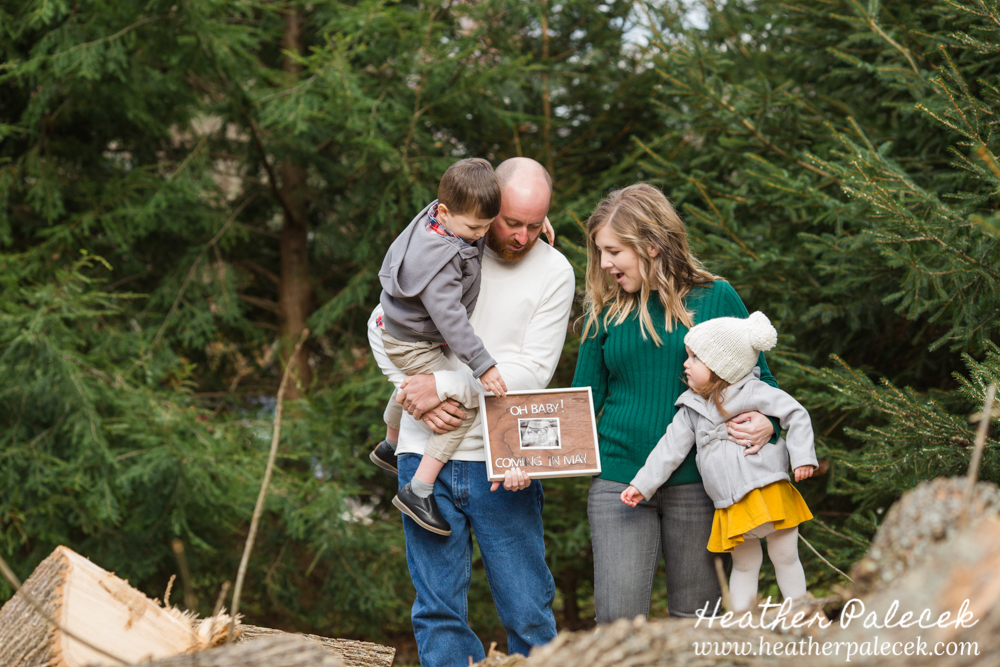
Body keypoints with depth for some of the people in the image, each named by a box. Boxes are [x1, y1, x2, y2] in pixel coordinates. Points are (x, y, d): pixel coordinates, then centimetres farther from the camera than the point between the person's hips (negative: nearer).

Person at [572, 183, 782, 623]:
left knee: (694, 619, 7)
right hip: (618, 481, 1)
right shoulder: (606, 312, 5)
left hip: (696, 483, -1)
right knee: (617, 619, -7)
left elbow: (759, 378, 7)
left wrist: (766, 424, -14)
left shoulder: (715, 298, 0)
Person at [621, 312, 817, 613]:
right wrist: (642, 484, 5)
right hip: (731, 507, 4)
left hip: (769, 493, -4)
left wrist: (803, 457, -13)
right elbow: (670, 449, 10)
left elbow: (796, 415, -5)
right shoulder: (692, 409, 9)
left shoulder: (754, 393, -6)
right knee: (744, 565, 9)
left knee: (784, 556, 4)